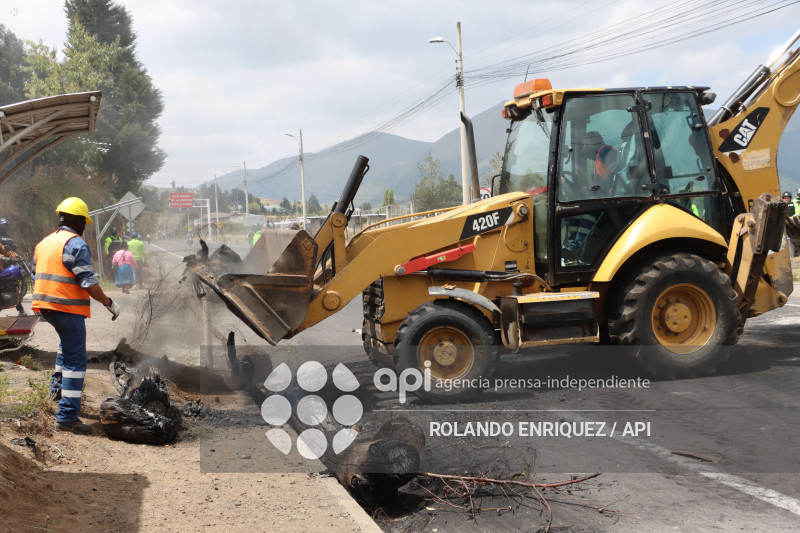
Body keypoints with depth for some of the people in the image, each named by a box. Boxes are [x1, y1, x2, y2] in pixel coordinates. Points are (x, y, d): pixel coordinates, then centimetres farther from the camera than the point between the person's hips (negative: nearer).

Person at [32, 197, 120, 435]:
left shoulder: (44, 243, 14)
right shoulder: (75, 244, -12)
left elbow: (37, 278, 20)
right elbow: (88, 282, -17)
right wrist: (109, 303, -7)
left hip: (44, 305, 9)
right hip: (67, 308, -9)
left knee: (68, 341, 36)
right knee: (75, 360, -5)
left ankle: (58, 382, 30)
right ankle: (67, 416, -8)